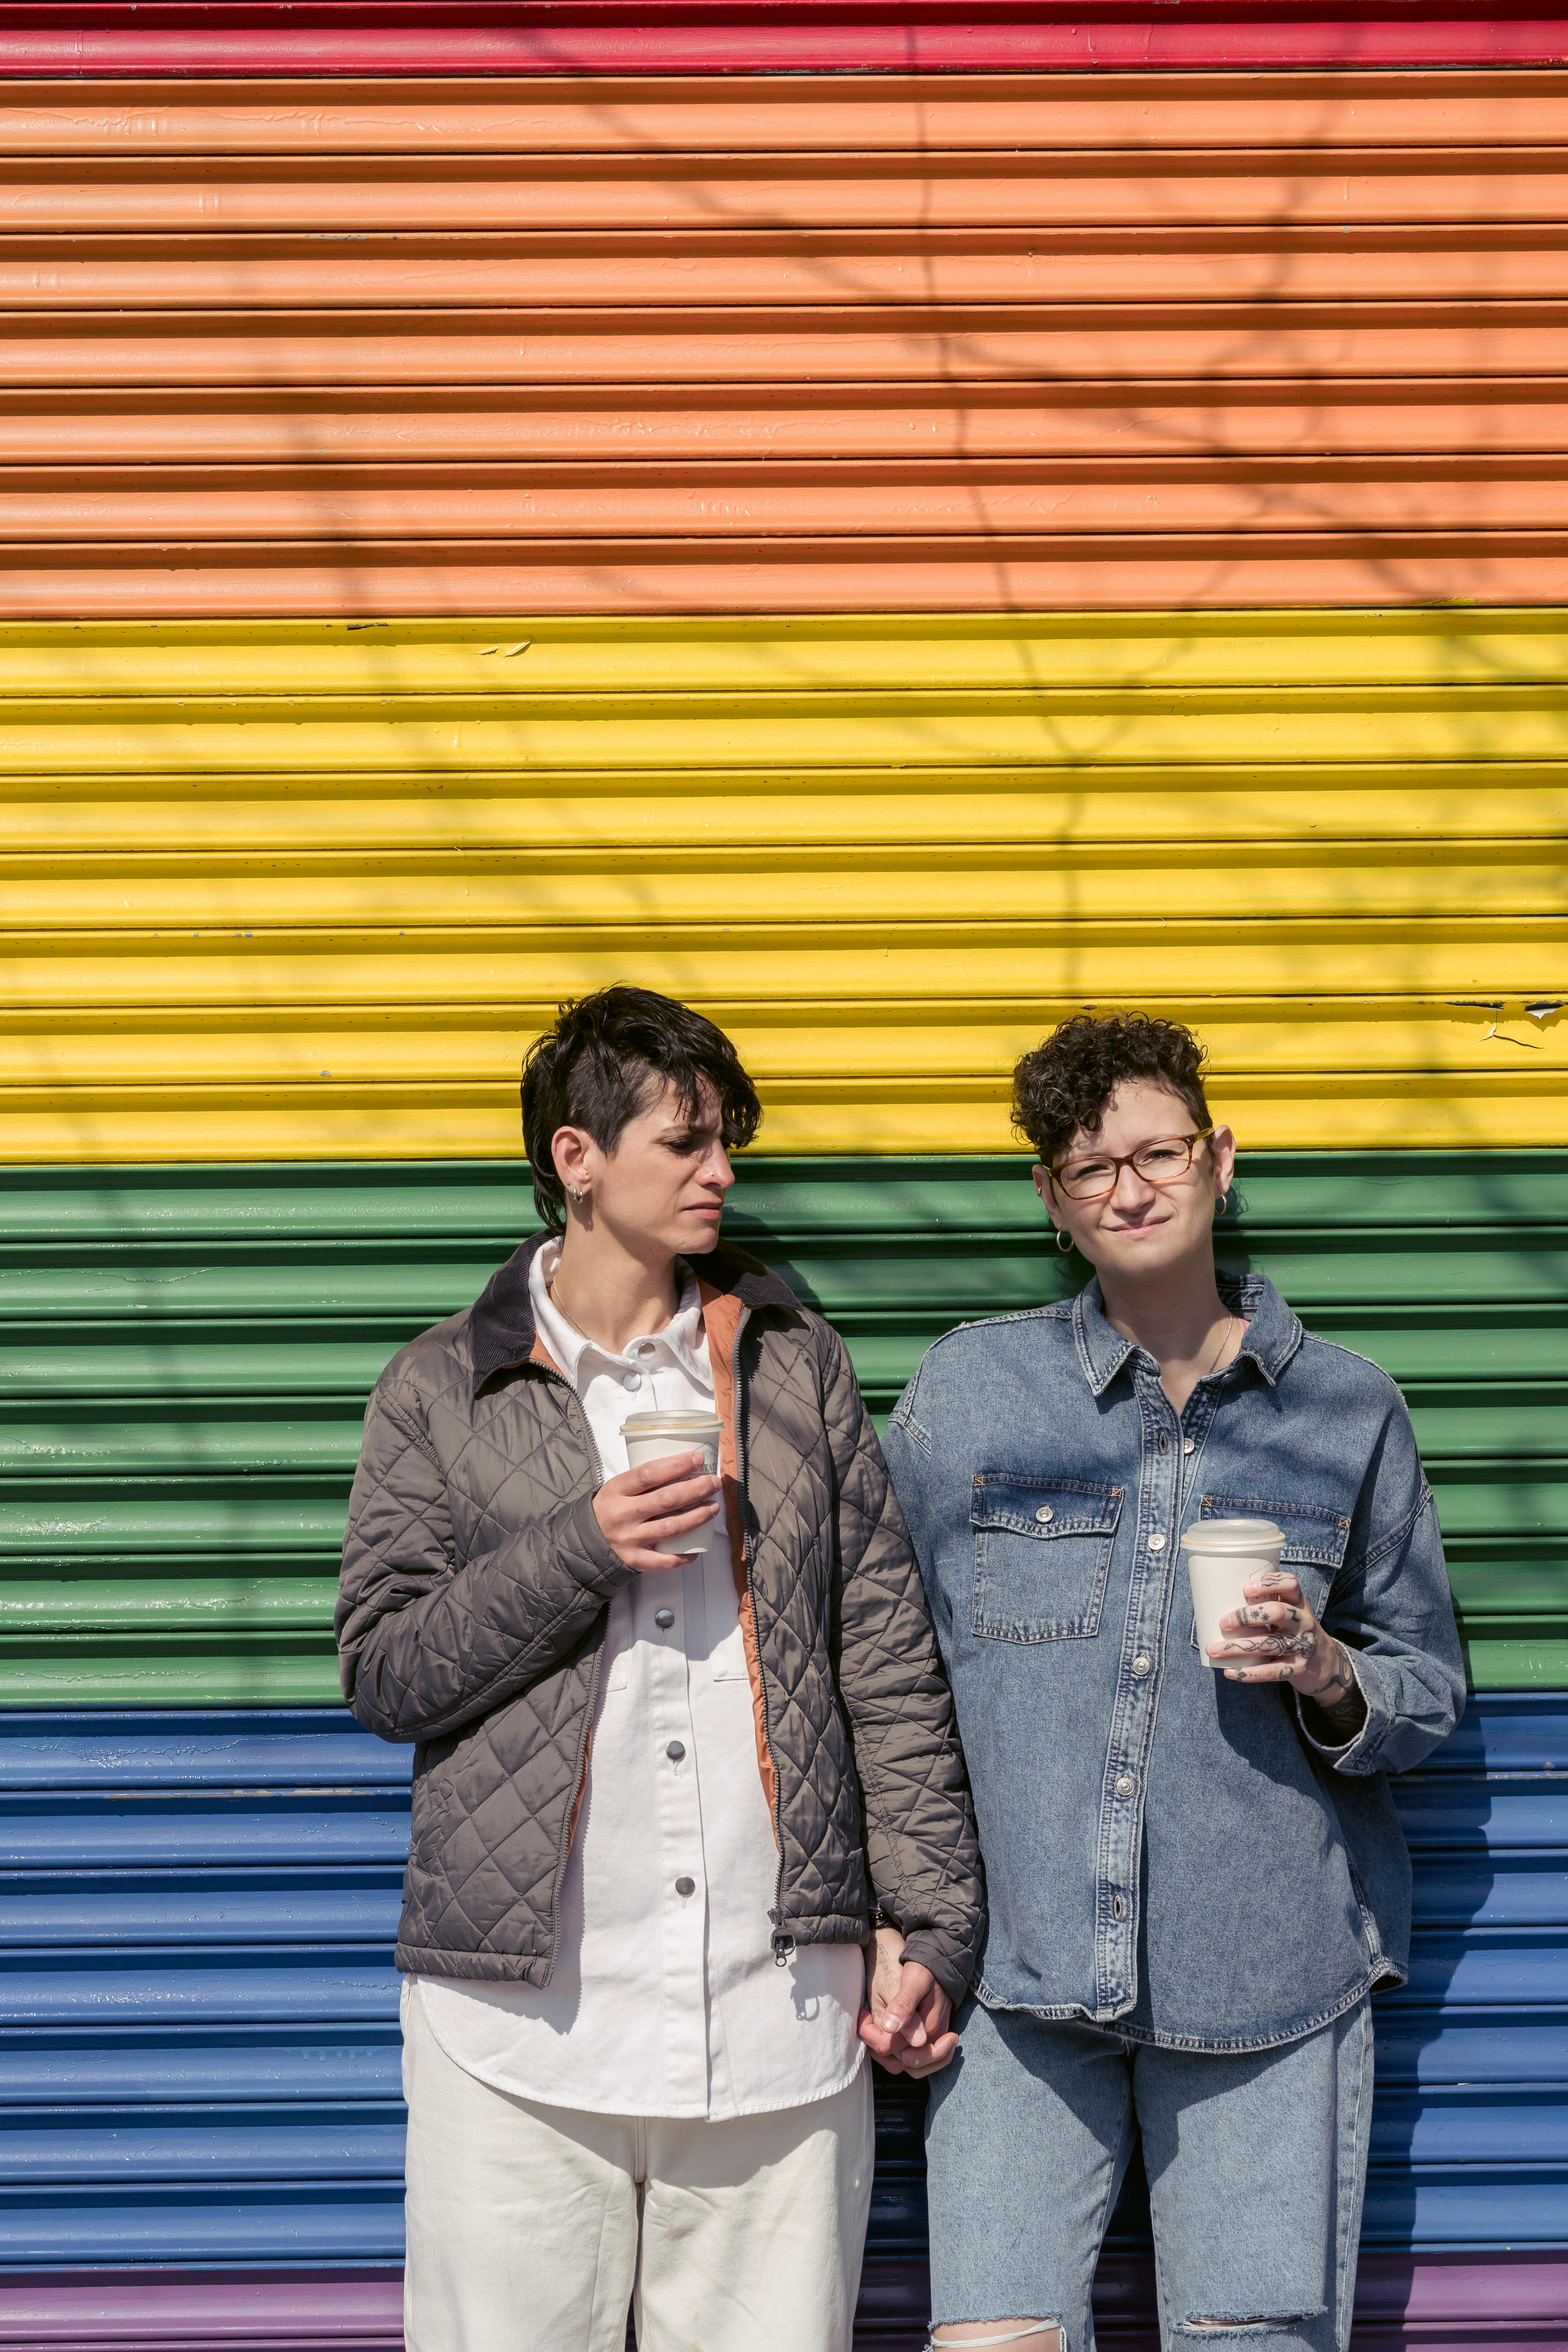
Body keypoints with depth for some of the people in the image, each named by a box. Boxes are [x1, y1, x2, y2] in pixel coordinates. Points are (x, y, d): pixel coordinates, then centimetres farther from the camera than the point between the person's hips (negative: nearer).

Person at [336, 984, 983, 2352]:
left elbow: (890, 1662, 10)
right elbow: (384, 1672, 2)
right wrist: (580, 1546, -11)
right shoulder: (441, 1390, 6)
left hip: (780, 2014, 1)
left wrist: (930, 1927, 4)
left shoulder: (796, 1366, 11)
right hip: (521, 2026, -1)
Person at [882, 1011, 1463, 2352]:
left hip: (1271, 1974, 0)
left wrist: (1327, 1674, -10)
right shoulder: (966, 1389, 6)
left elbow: (1431, 1688, 12)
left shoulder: (1349, 1409, 6)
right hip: (1018, 1961, 0)